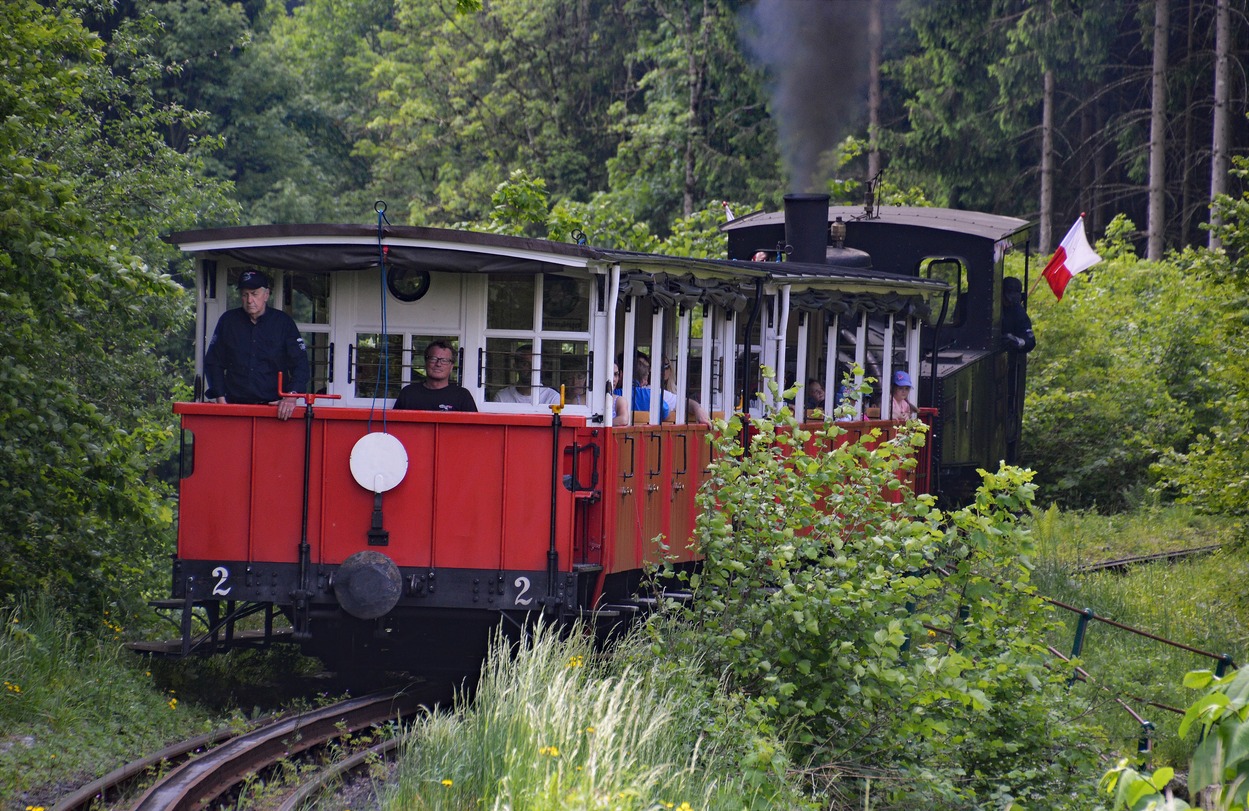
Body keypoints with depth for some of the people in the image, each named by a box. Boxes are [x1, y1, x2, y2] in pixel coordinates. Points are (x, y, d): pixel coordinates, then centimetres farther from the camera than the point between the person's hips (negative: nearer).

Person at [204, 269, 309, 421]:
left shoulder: (283, 322, 8)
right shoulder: (228, 321, 12)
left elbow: (300, 364, 3)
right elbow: (213, 363, 15)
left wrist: (291, 397, -13)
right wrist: (221, 400, 3)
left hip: (273, 407, -1)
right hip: (235, 406, 1)